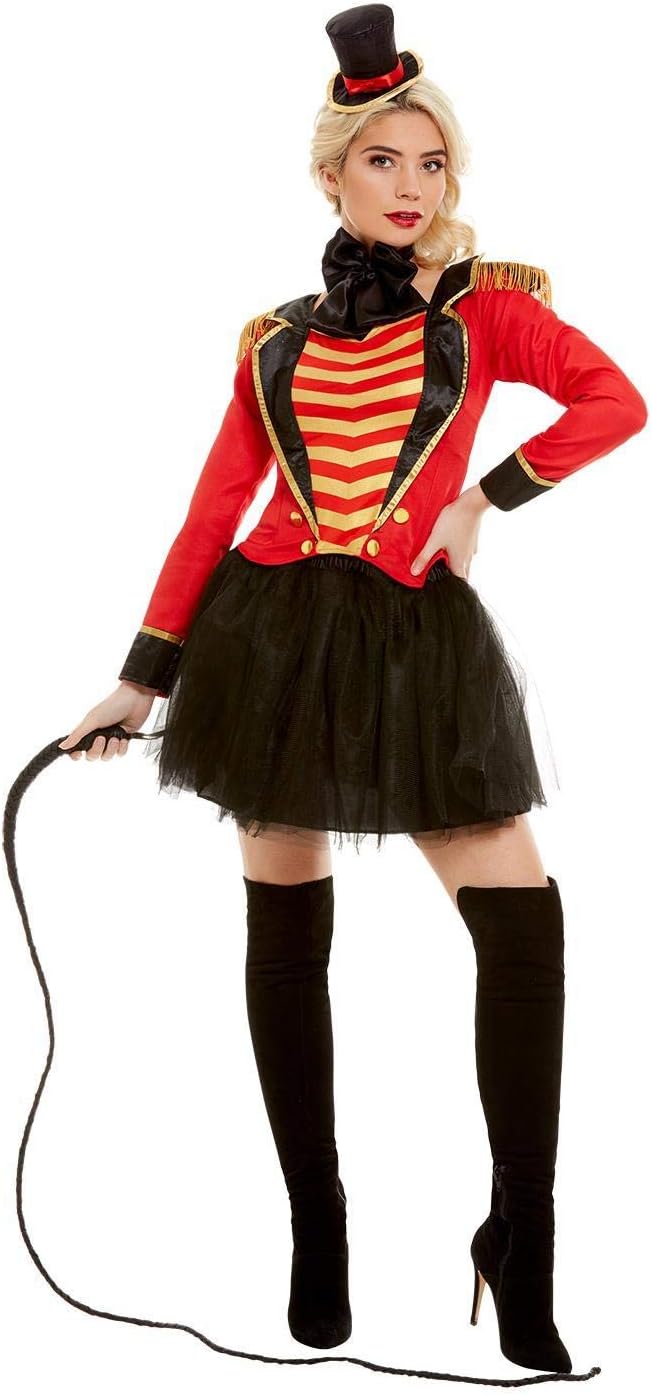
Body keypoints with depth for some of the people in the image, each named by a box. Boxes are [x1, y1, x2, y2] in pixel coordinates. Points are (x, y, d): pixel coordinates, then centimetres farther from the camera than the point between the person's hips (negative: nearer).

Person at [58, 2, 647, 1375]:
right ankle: (316, 1233, 19)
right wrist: (143, 677, 7)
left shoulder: (483, 307, 6)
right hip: (271, 632, 2)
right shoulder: (276, 339, 11)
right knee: (286, 935, 5)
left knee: (523, 919, -11)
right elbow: (214, 511, 10)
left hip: (417, 636, -2)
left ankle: (521, 1244, 3)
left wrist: (486, 497, -12)